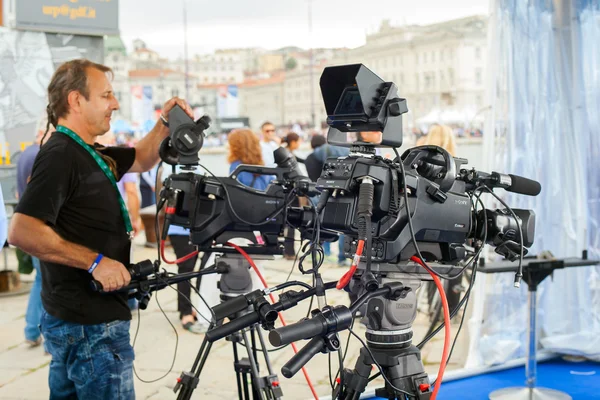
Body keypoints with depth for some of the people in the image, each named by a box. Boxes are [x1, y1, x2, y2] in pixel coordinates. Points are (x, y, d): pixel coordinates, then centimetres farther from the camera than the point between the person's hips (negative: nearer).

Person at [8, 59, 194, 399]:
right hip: (91, 325, -10)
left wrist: (166, 123, 9)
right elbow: (22, 231, -28)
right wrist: (96, 261, -25)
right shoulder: (60, 156, -18)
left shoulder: (90, 154, 12)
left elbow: (142, 159, 26)